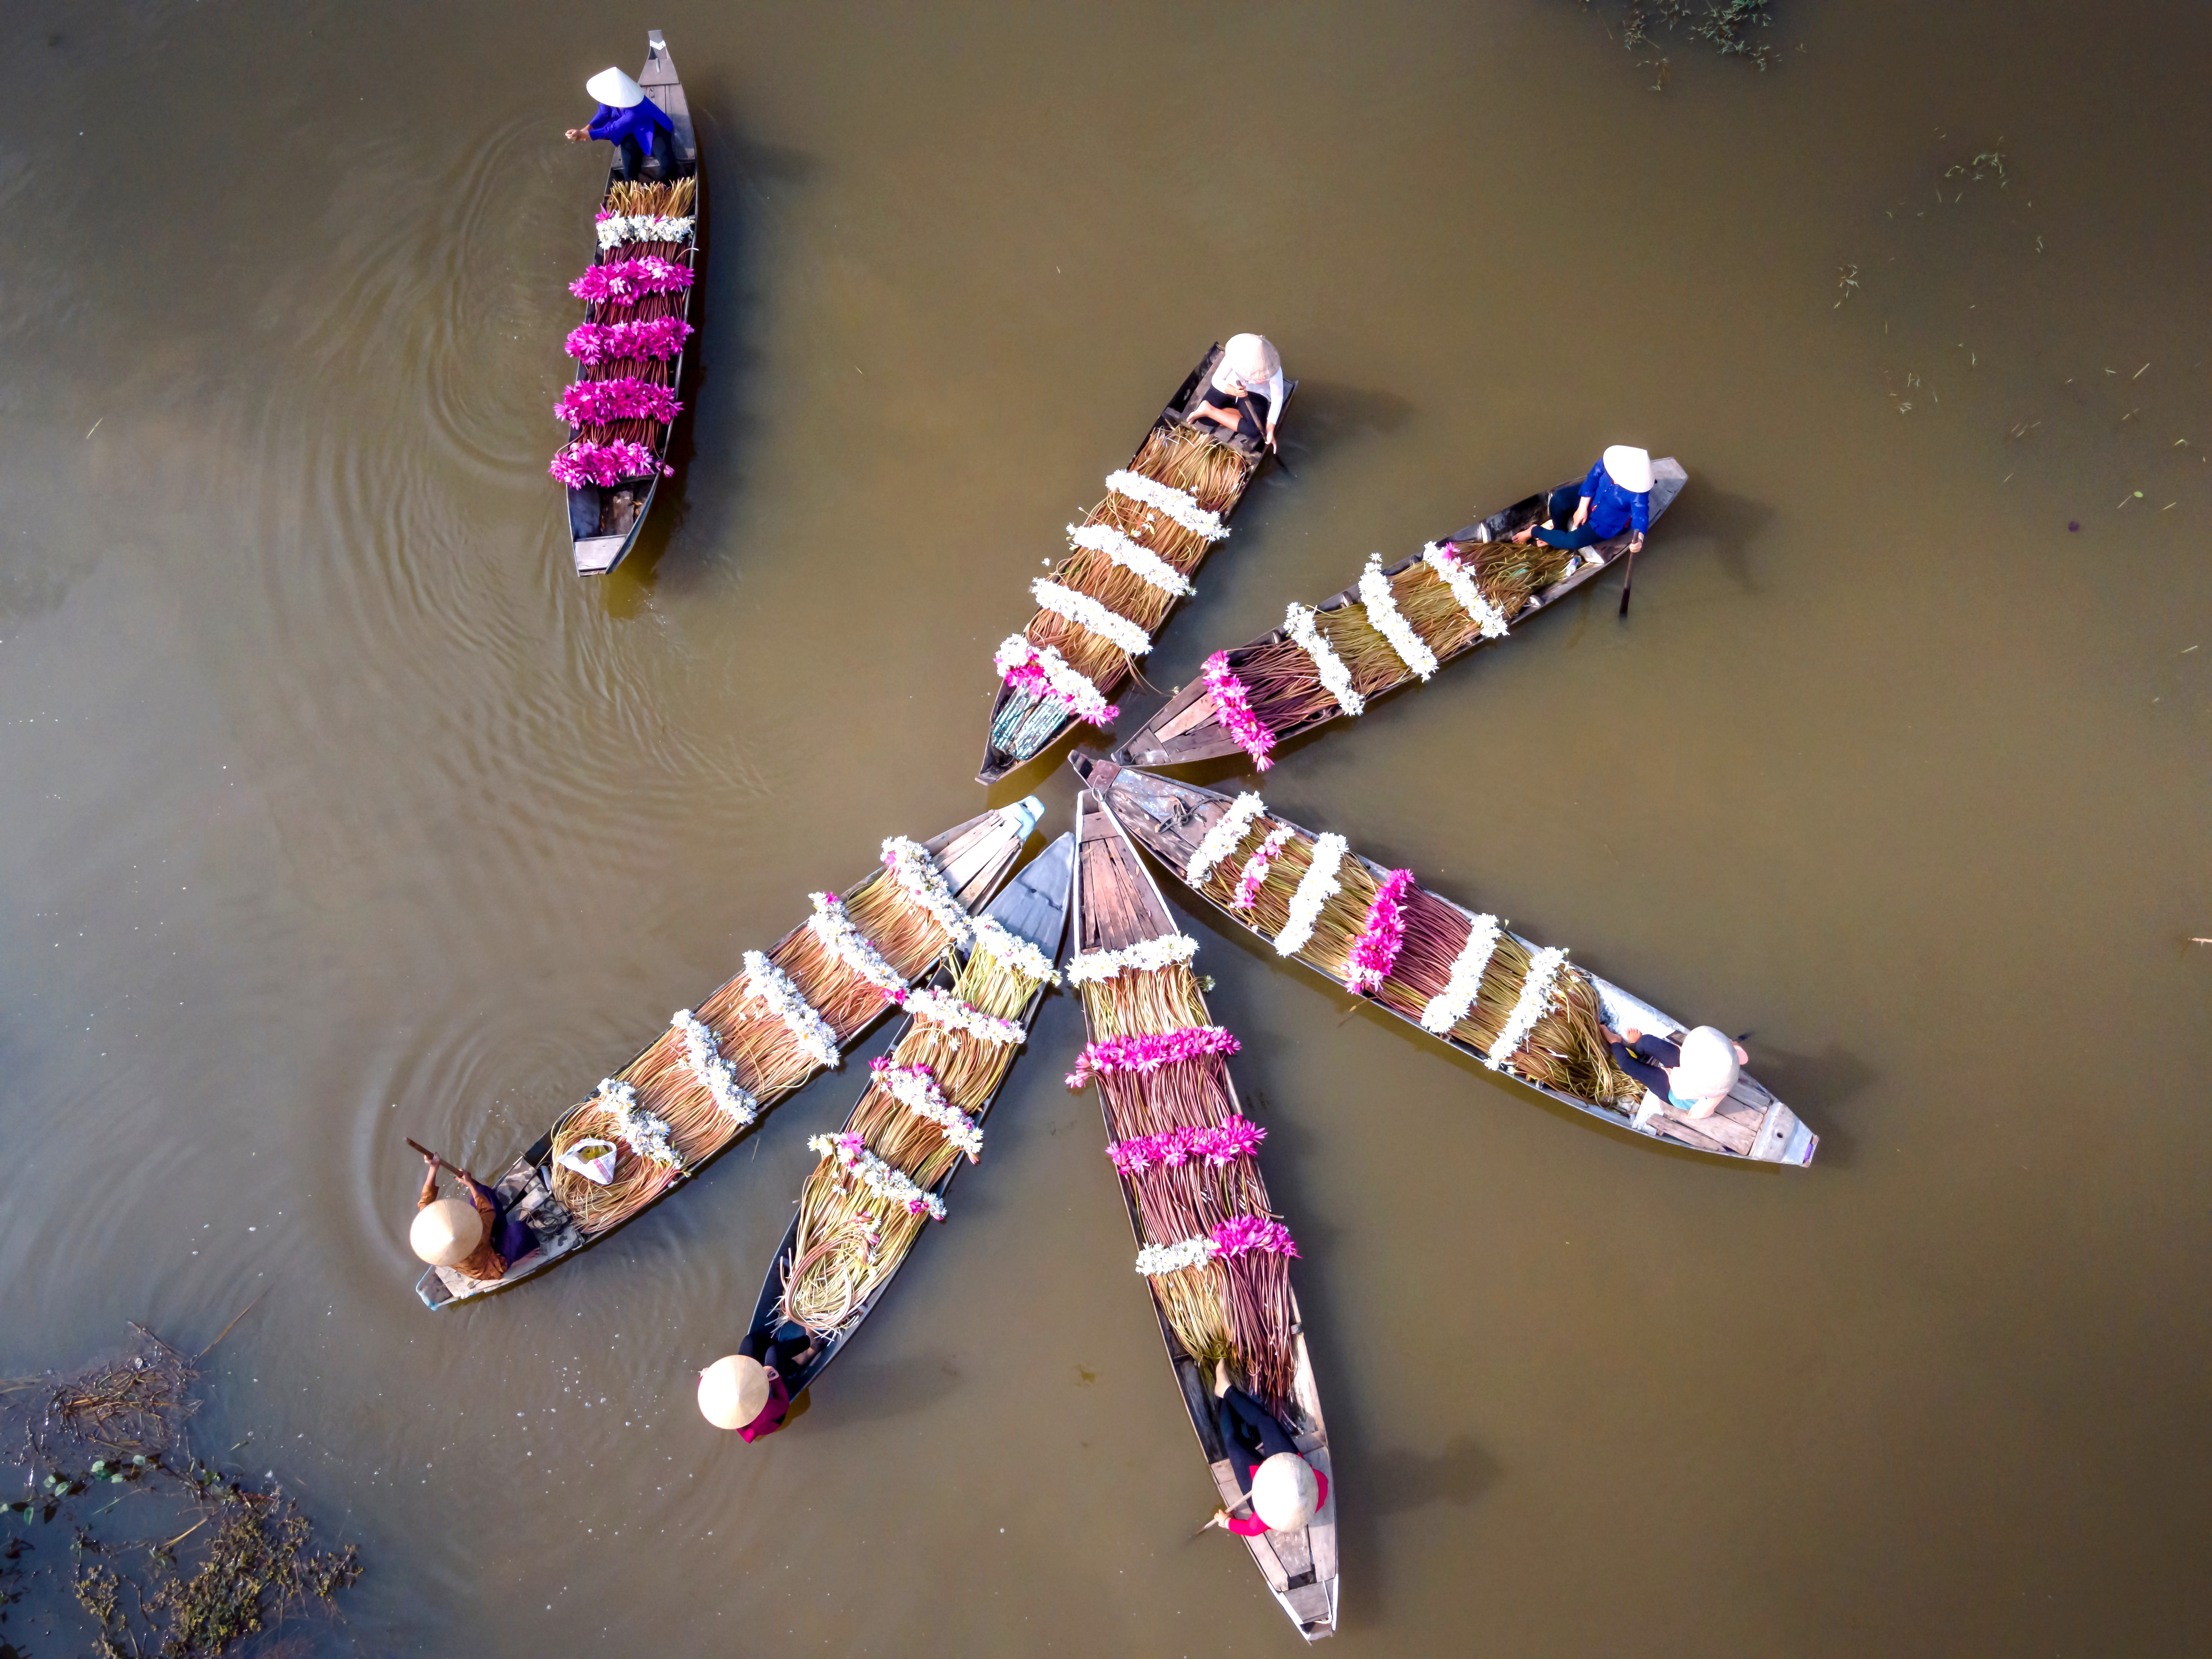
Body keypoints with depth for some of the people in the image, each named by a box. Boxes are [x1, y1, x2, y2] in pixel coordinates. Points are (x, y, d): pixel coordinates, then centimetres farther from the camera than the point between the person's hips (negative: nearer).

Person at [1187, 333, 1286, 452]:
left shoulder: (1273, 368, -31)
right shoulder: (1235, 356, -30)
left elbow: (1277, 399, -25)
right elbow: (1217, 380, -19)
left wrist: (1270, 431, -29)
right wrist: (1233, 391, -41)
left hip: (1256, 395, 1)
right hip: (1229, 388, -1)